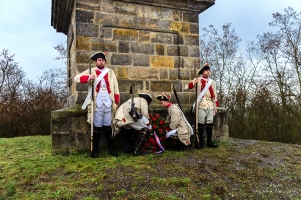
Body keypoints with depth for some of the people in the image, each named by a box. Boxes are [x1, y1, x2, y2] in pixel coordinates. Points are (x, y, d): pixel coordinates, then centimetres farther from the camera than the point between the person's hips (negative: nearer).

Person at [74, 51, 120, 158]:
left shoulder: (110, 72, 14)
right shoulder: (91, 71, 7)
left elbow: (115, 87, 11)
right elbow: (77, 78, -3)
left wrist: (116, 102, 4)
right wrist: (88, 78, -22)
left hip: (108, 104, 2)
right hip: (97, 104, -2)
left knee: (108, 125, 9)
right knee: (97, 126, 2)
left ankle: (112, 148, 18)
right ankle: (95, 149, 13)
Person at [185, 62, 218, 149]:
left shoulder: (212, 82, 17)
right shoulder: (198, 80, 3)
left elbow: (214, 95, 18)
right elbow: (186, 87, -7)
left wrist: (215, 105, 13)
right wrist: (194, 82, -25)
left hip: (210, 105, 5)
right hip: (202, 104, -4)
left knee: (210, 123, 6)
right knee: (201, 123, -4)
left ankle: (209, 142, 16)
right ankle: (201, 143, 4)